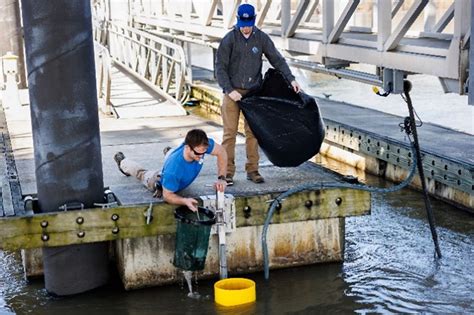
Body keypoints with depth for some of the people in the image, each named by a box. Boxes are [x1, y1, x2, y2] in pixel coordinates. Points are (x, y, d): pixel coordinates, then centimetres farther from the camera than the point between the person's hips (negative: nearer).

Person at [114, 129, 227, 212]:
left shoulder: (201, 145, -44)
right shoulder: (173, 170, -53)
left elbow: (221, 151, -27)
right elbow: (167, 196, -38)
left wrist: (221, 178, -38)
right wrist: (185, 201, -58)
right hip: (161, 182, -3)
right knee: (142, 173, 32)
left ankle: (168, 153, 76)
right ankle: (123, 162, 62)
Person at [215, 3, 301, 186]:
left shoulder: (261, 38, 1)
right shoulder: (229, 39, -6)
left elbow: (277, 59, 4)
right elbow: (220, 67, -6)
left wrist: (291, 79, -7)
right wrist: (229, 90, -16)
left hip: (253, 92, 2)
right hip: (232, 92, -2)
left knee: (252, 132, 5)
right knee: (230, 132, -2)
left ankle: (252, 170, 13)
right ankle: (227, 172, 3)